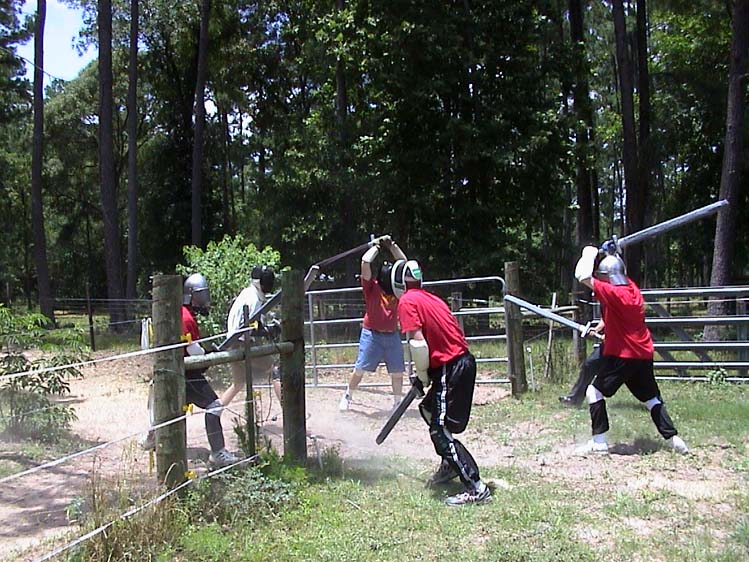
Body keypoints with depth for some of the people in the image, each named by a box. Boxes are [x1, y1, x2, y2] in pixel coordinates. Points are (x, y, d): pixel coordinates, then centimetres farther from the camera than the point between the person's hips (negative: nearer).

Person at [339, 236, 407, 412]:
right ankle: (347, 397, 20)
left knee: (397, 372, 5)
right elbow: (365, 261, -15)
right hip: (371, 334, -4)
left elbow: (403, 262, 6)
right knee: (360, 369, 0)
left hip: (392, 335, 4)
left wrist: (392, 245, 1)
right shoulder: (371, 286, -4)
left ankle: (397, 403, 19)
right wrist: (377, 246, -3)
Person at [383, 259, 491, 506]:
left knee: (440, 431, -5)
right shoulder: (431, 298, 18)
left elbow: (418, 342, -17)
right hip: (464, 360, 10)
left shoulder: (407, 302, -8)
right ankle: (450, 465, 37)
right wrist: (426, 373, 17)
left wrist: (422, 375, -3)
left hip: (449, 369, -10)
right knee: (429, 409, 27)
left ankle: (476, 489, -7)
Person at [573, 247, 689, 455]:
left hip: (622, 356, -8)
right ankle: (673, 439, 14)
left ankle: (599, 442, -1)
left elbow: (583, 276, -18)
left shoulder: (613, 293, -17)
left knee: (595, 391, 0)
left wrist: (589, 253, -6)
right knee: (651, 397, 17)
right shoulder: (632, 288, 6)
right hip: (644, 354, 8)